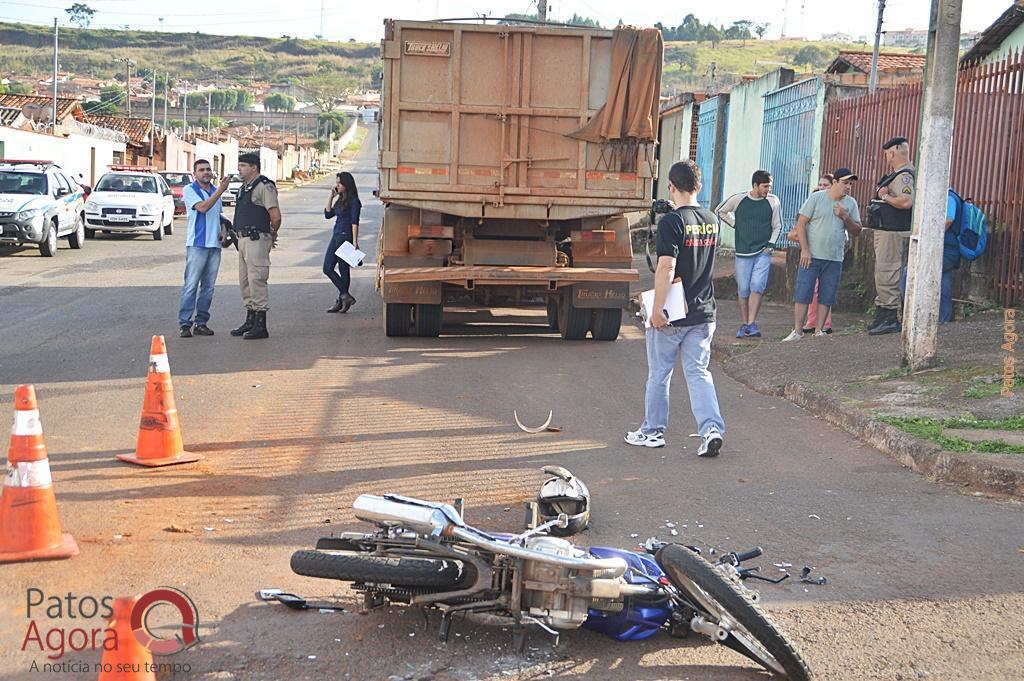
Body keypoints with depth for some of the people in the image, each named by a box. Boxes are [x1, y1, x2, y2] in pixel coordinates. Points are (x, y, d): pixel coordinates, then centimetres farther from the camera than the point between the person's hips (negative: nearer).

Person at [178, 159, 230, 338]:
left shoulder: (215, 190, 16)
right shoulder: (189, 190, -3)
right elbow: (203, 207, -19)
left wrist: (224, 231, 10)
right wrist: (220, 191, -24)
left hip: (215, 244, 6)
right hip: (197, 244, -6)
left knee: (208, 286, 7)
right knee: (191, 285, -10)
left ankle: (201, 323, 13)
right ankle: (184, 323, -7)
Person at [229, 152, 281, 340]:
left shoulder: (264, 186, -12)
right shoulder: (244, 188, 17)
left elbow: (276, 217, -18)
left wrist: (272, 235, -3)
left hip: (257, 239, -10)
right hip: (243, 239, 10)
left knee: (256, 280, -9)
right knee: (245, 282, 14)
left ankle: (261, 326, -5)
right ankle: (250, 321, 24)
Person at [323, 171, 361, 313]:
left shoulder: (353, 201, -10)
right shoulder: (340, 199, 15)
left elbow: (355, 222, -15)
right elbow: (328, 214, 14)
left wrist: (354, 241, -20)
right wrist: (331, 196, 9)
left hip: (346, 237, -9)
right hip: (336, 236, 9)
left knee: (343, 270, -3)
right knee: (327, 268, 6)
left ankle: (341, 300, 6)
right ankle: (345, 296, 8)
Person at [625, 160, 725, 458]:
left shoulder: (671, 222, -16)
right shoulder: (711, 221, 6)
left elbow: (666, 268, -23)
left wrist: (657, 309, -20)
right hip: (704, 312, 6)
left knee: (659, 374, 9)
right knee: (699, 373, 7)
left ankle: (652, 431, 21)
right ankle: (711, 429, -8)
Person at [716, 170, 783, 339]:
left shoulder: (773, 201, 1)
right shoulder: (738, 199, -2)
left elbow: (777, 227, 9)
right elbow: (720, 211, 16)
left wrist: (770, 246, -1)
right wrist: (735, 225, 7)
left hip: (763, 252, 0)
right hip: (743, 253, 0)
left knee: (757, 286, -14)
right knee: (743, 290, 2)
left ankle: (751, 324, -14)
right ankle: (743, 325, 12)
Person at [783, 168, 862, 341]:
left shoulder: (850, 203, 8)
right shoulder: (816, 198, -3)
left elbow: (857, 231, 9)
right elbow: (801, 223, -4)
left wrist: (845, 217, -10)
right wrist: (804, 250, -10)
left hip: (835, 258, 3)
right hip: (811, 255, -3)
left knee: (827, 297, 4)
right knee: (803, 294, -4)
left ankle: (819, 330, 11)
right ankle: (797, 331, 1)